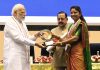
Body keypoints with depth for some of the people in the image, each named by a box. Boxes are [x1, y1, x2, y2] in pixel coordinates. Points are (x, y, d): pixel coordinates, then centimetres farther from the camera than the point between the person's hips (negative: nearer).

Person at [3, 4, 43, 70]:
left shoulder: (23, 24, 18)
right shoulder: (10, 23, -8)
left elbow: (27, 38, 17)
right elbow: (18, 38, -18)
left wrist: (35, 36, -3)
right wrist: (34, 43, -20)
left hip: (23, 56, 8)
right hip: (14, 56, -8)